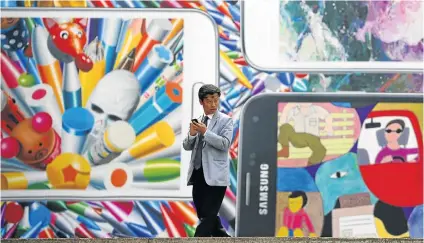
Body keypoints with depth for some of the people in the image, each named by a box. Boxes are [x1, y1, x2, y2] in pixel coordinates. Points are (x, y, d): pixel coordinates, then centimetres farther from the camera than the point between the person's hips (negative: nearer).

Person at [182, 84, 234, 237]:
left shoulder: (225, 120, -1)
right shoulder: (197, 121, 14)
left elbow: (225, 144, -14)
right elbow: (187, 146, 13)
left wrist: (205, 132, -20)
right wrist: (192, 134, -7)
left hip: (215, 176, -6)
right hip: (198, 173, 6)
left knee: (208, 216, -8)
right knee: (203, 215, 12)